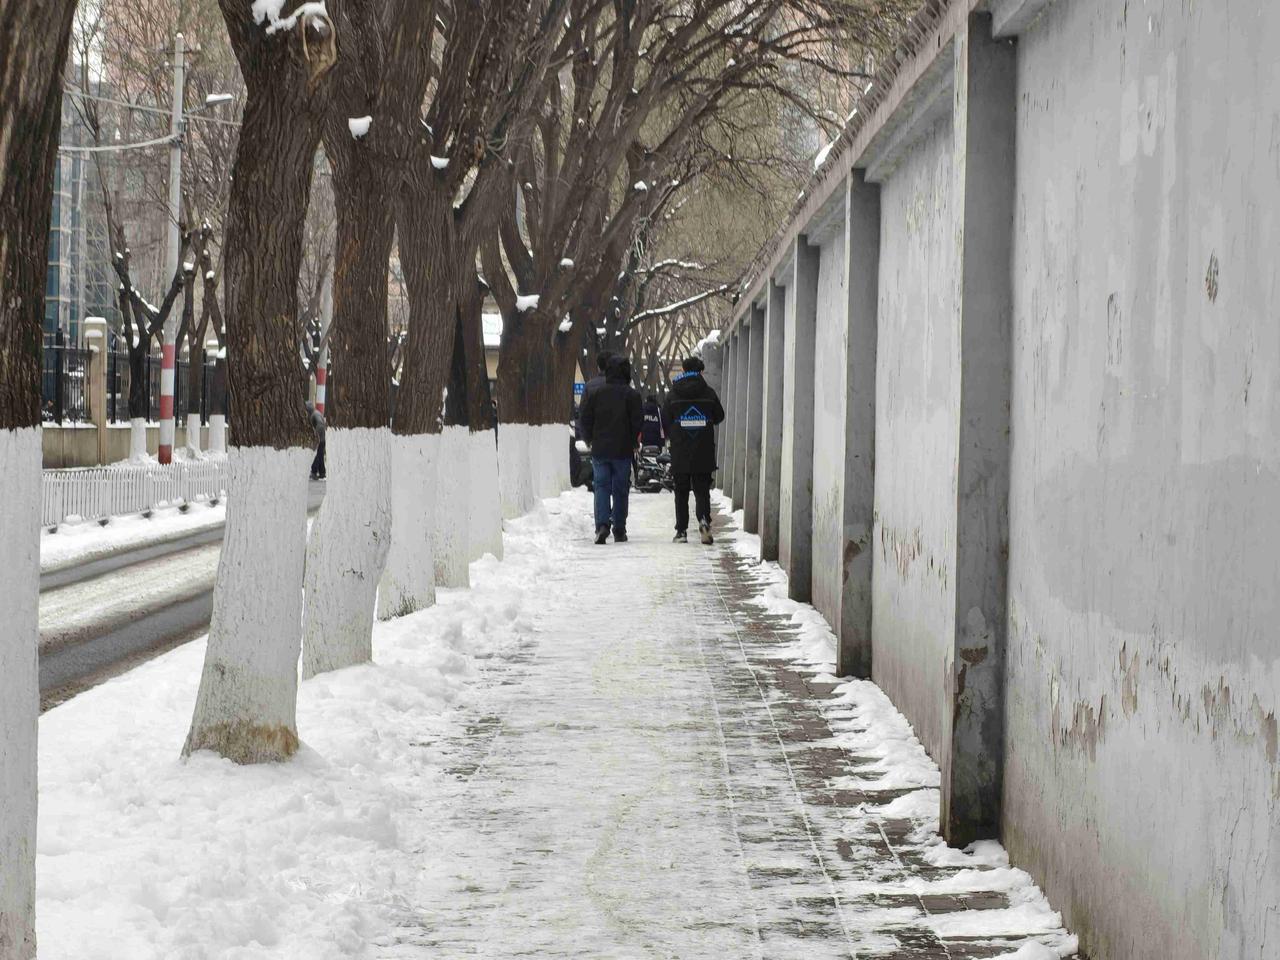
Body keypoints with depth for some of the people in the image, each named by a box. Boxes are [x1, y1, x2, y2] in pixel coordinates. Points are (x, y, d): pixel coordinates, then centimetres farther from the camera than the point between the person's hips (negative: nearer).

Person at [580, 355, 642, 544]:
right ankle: (619, 530, 9)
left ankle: (602, 524, -16)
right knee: (620, 490, 7)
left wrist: (589, 439, 19)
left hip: (599, 450, 1)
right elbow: (638, 422, -4)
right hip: (623, 450, -1)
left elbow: (586, 419, 3)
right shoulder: (631, 394, -4)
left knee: (601, 487, 3)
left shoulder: (595, 393, 0)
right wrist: (633, 443, 12)